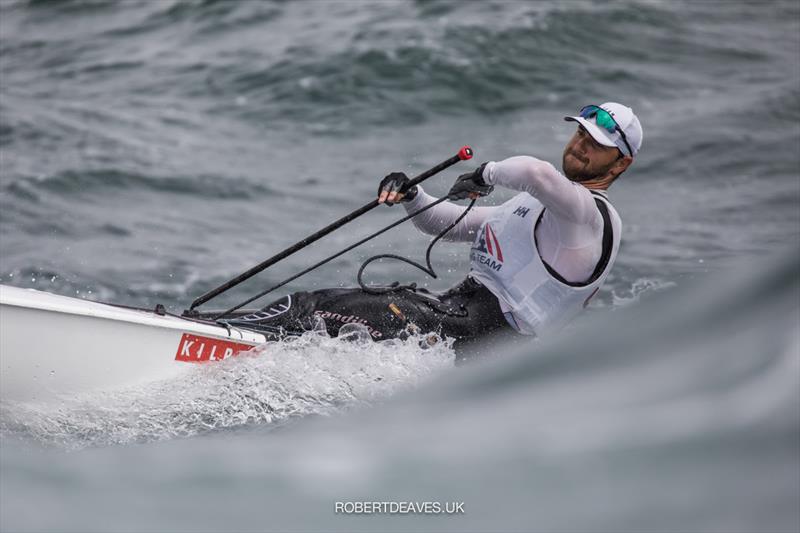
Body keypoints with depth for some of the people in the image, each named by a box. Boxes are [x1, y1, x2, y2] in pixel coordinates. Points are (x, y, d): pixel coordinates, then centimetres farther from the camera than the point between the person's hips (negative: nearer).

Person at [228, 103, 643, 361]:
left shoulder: (589, 210, -9)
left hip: (469, 335, -9)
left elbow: (535, 172, -32)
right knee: (311, 304, -1)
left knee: (324, 311, -20)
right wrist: (409, 195, 7)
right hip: (457, 308, 9)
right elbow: (451, 224, 27)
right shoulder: (534, 206, 24)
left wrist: (488, 174, -12)